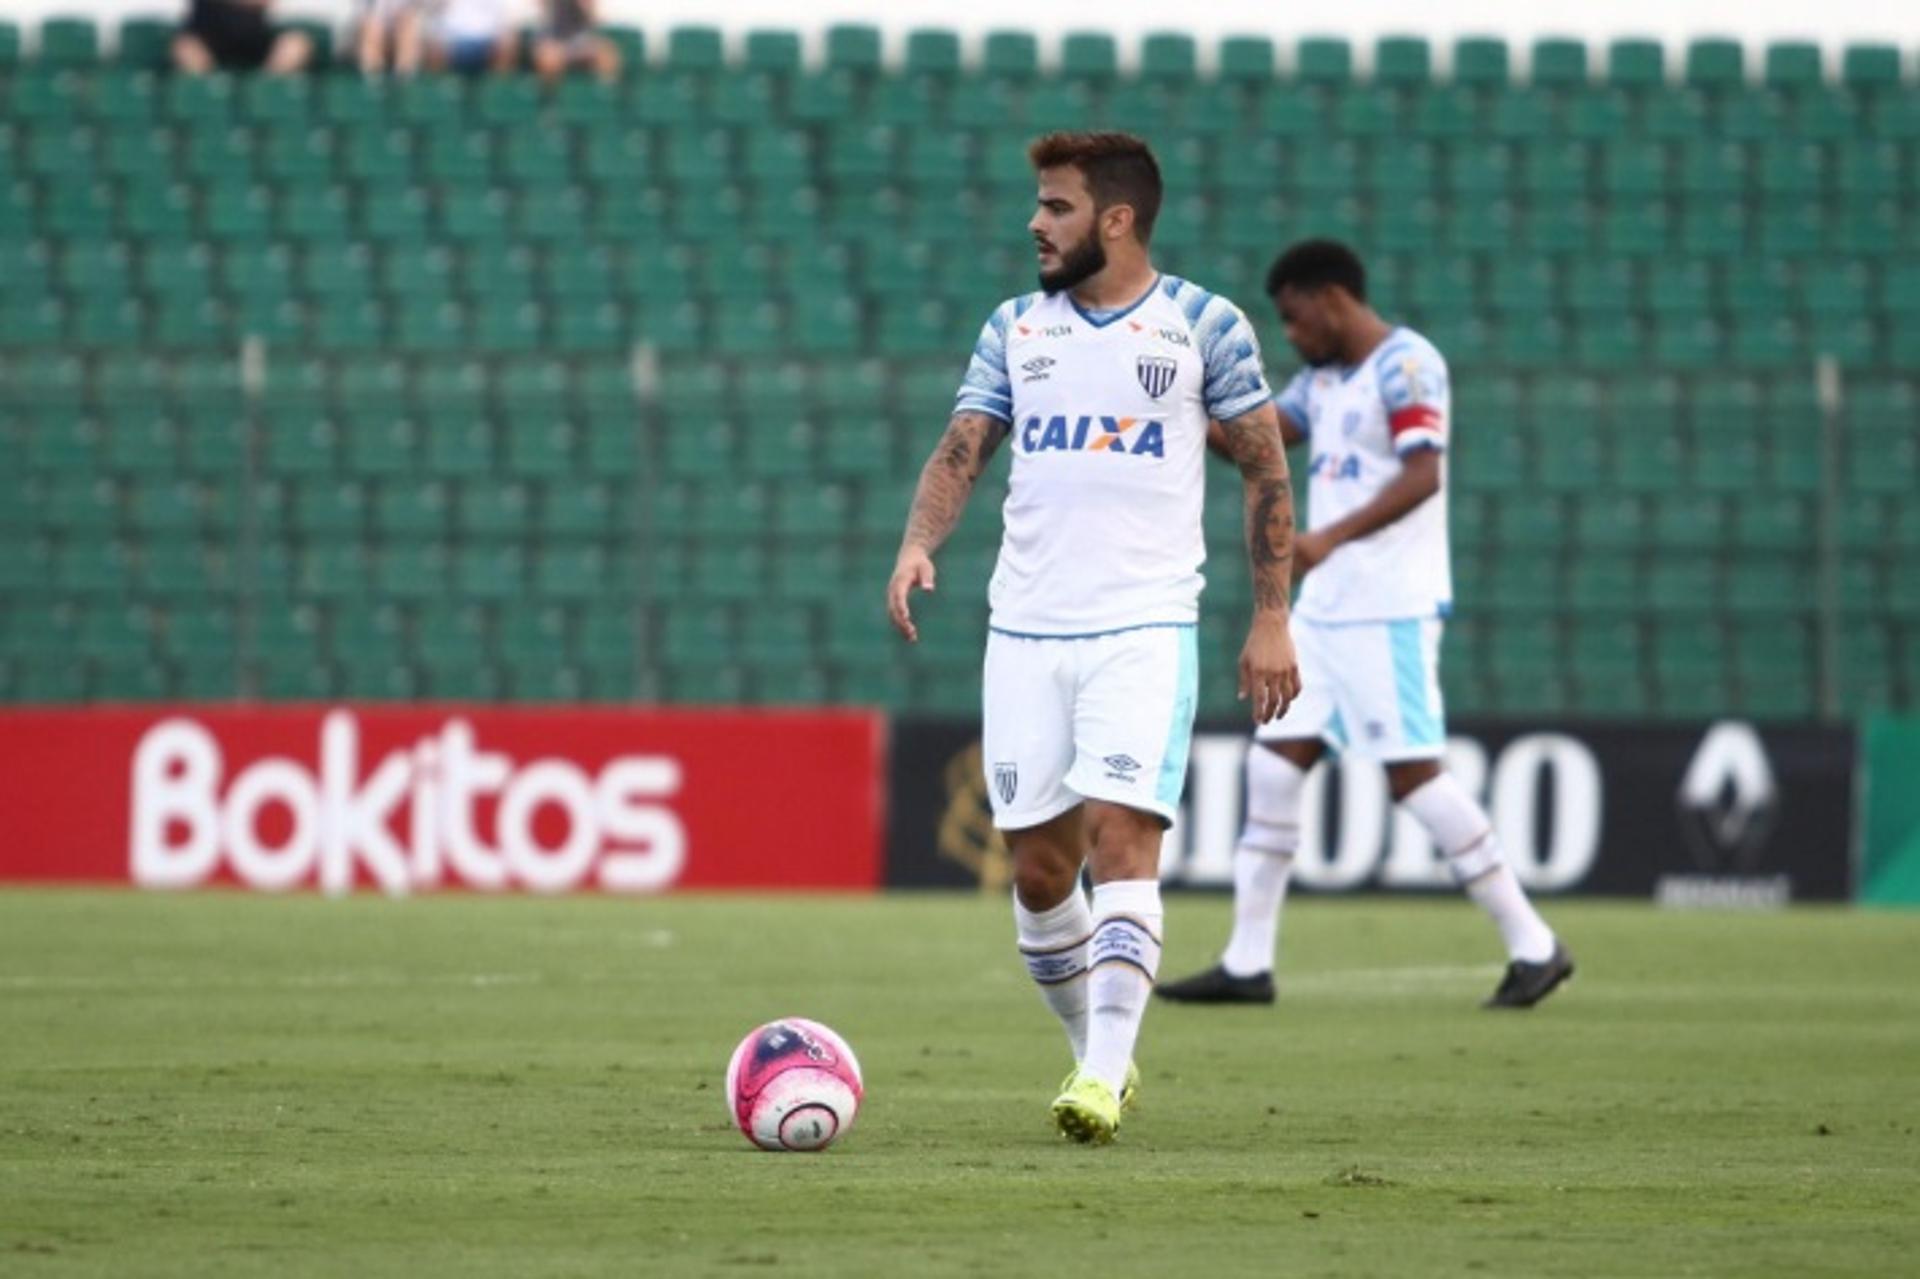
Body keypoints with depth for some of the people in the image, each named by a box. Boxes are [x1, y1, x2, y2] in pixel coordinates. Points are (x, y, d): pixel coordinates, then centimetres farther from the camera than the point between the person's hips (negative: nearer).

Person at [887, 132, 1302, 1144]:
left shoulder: (1203, 326, 0)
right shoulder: (1015, 329, 11)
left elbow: (1264, 469, 4)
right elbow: (960, 451, 7)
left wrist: (1270, 619, -1)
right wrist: (917, 545, -14)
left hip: (1145, 629, -4)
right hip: (1024, 632, 4)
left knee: (1121, 838, -17)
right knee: (1037, 868, 4)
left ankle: (1103, 1078, -20)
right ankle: (1097, 1054, 22)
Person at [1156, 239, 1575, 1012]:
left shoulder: (1405, 367, -12)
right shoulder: (1326, 377, 16)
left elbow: (1423, 475, -23)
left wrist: (1332, 536, -32)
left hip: (1390, 609, -9)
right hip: (1325, 609, 9)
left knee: (1413, 775, -10)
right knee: (1274, 764, 5)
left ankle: (1533, 948, -3)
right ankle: (1247, 964, 9)